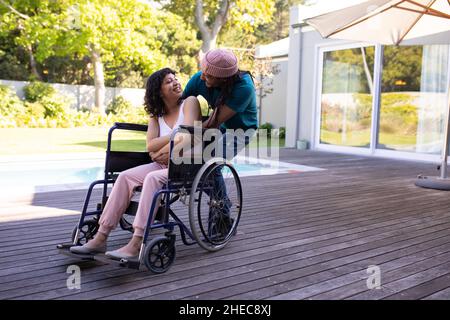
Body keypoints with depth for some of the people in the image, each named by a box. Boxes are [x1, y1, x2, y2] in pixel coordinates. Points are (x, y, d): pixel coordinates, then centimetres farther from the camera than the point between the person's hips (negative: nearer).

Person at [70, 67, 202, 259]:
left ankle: (136, 245, -35)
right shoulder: (156, 114, 15)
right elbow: (150, 146, 1)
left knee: (153, 178, -33)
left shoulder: (190, 102, 0)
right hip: (163, 164, 6)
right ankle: (101, 238, -17)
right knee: (126, 177, -16)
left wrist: (160, 151, -8)